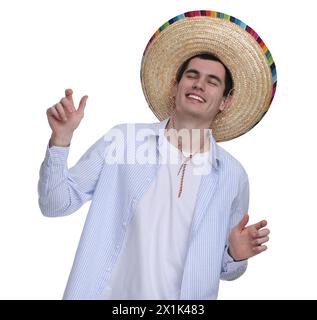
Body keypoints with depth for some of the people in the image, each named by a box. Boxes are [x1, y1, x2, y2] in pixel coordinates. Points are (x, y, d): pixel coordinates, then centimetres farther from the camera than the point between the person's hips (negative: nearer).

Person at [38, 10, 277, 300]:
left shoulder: (233, 175, -4)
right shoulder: (121, 140, -7)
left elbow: (224, 270, 6)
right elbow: (56, 204, -6)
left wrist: (236, 256, -14)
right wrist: (61, 139, -18)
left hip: (185, 297, 1)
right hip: (110, 292, -1)